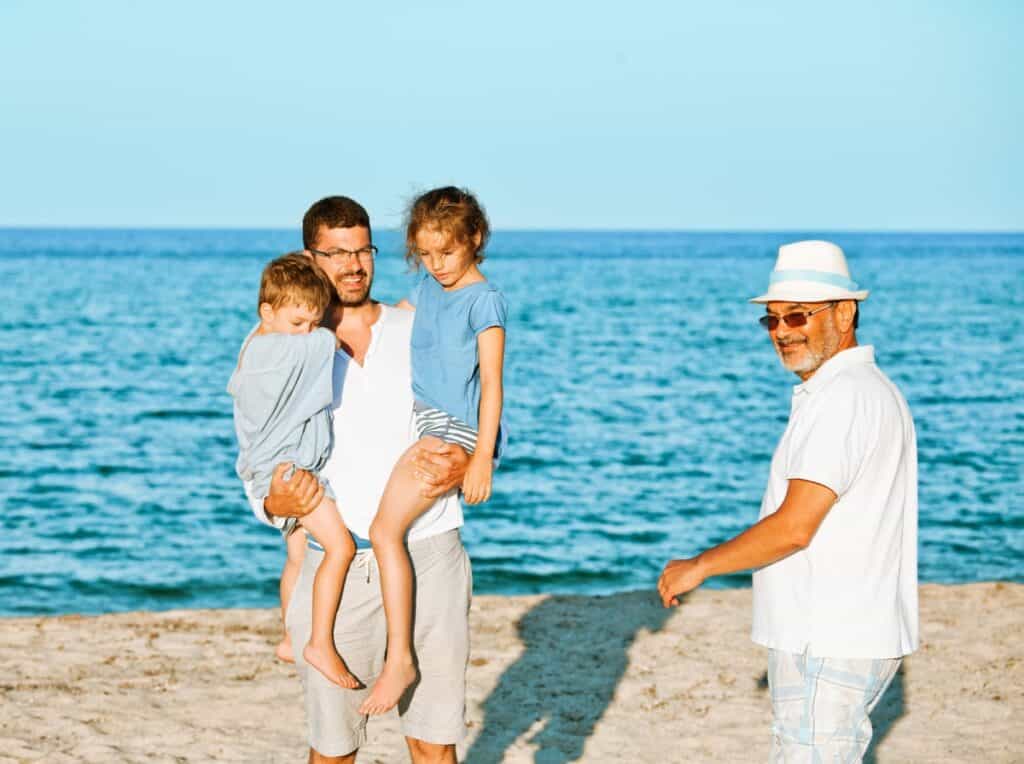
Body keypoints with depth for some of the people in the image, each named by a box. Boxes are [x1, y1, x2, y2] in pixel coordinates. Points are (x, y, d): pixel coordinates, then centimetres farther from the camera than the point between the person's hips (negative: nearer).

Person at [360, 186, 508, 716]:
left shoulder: (484, 299, -10)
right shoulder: (426, 289, 13)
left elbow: (491, 380, -14)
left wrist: (484, 456, -19)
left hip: (455, 429, -10)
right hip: (414, 415, 10)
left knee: (386, 530, -24)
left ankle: (400, 659, -20)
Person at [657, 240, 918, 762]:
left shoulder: (842, 397, -18)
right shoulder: (868, 388, 16)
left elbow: (794, 527, -23)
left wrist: (699, 566, -12)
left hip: (826, 646, -11)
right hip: (846, 637, 11)